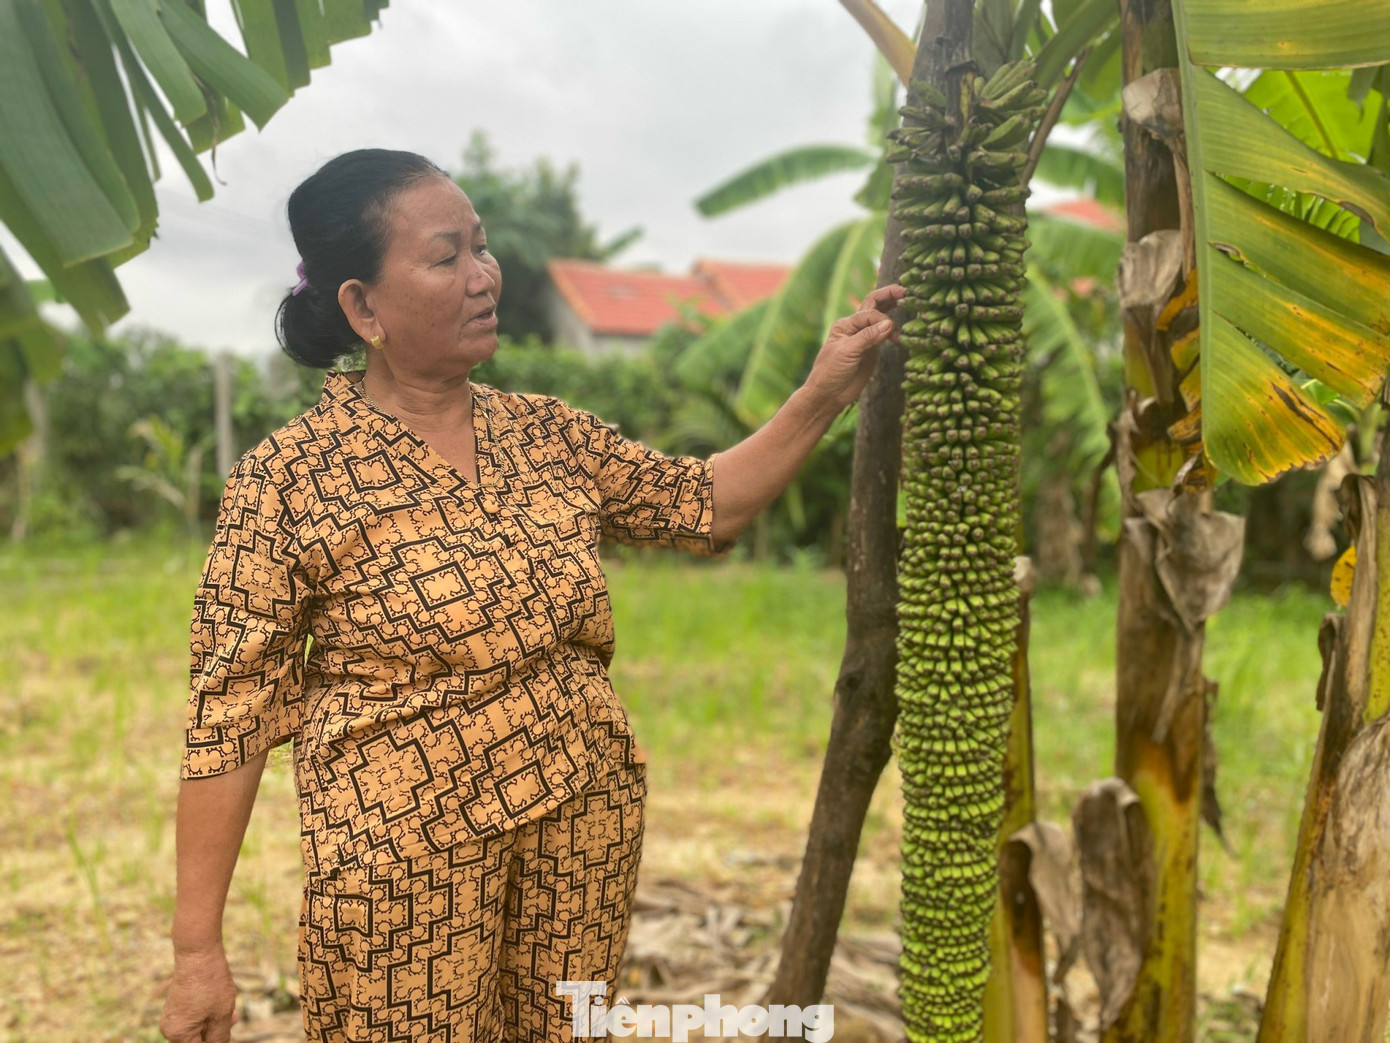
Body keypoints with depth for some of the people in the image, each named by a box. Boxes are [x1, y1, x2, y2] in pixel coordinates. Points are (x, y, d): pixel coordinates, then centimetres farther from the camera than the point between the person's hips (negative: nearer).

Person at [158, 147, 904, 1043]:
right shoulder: (290, 477, -10)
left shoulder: (548, 434, 5)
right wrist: (199, 951, -9)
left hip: (589, 819, 5)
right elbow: (230, 716, -9)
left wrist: (823, 395, 1)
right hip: (403, 847, -4)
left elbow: (705, 504, 13)